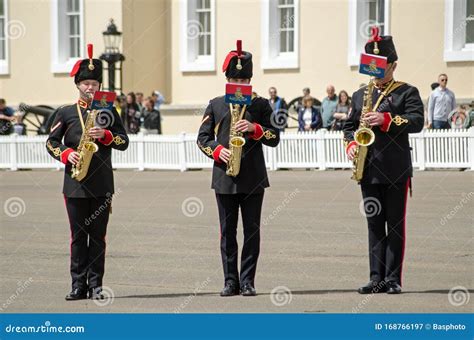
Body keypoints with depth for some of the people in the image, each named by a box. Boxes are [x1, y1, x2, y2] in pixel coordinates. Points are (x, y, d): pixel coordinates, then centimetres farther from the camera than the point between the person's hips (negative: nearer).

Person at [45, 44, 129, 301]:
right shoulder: (65, 113, 7)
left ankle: (96, 285, 6)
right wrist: (66, 154, -12)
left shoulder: (108, 112, 9)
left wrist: (105, 135, -13)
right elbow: (51, 142, 7)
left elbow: (123, 142, 5)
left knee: (98, 236, 2)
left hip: (101, 185, 1)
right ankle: (78, 285, 4)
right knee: (78, 236, 1)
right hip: (75, 184, -1)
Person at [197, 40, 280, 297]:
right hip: (224, 177, 1)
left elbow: (274, 137, 1)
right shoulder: (215, 105, 10)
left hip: (253, 178, -1)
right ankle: (231, 282, 7)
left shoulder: (260, 105, 7)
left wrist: (254, 128, -16)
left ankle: (248, 281, 4)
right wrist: (217, 151, -10)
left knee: (251, 230, -1)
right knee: (228, 232, 2)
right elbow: (203, 137, 9)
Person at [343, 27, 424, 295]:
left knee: (395, 225, -2)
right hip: (369, 170, 4)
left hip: (396, 170, -4)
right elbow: (349, 126, 19)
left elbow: (417, 121, -12)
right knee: (375, 225, 6)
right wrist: (351, 144, -2)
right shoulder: (360, 96, 16)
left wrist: (386, 120, -24)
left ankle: (393, 279, -1)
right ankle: (377, 279, 8)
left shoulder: (407, 93, 2)